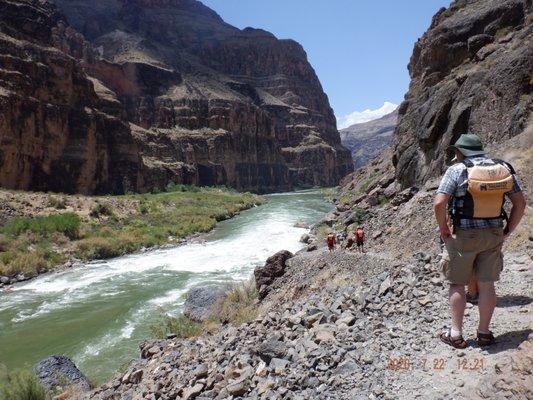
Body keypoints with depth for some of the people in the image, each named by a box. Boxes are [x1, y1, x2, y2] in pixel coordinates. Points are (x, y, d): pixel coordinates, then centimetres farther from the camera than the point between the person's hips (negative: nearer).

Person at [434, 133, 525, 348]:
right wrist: (508, 230, 10)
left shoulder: (457, 170, -11)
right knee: (487, 285, 12)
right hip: (493, 235, 4)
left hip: (463, 235, -4)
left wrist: (444, 229, -7)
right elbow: (520, 203, 4)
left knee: (457, 284, 9)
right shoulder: (504, 169, 3)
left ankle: (456, 334, 16)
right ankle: (484, 333, 23)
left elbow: (439, 203, -20)